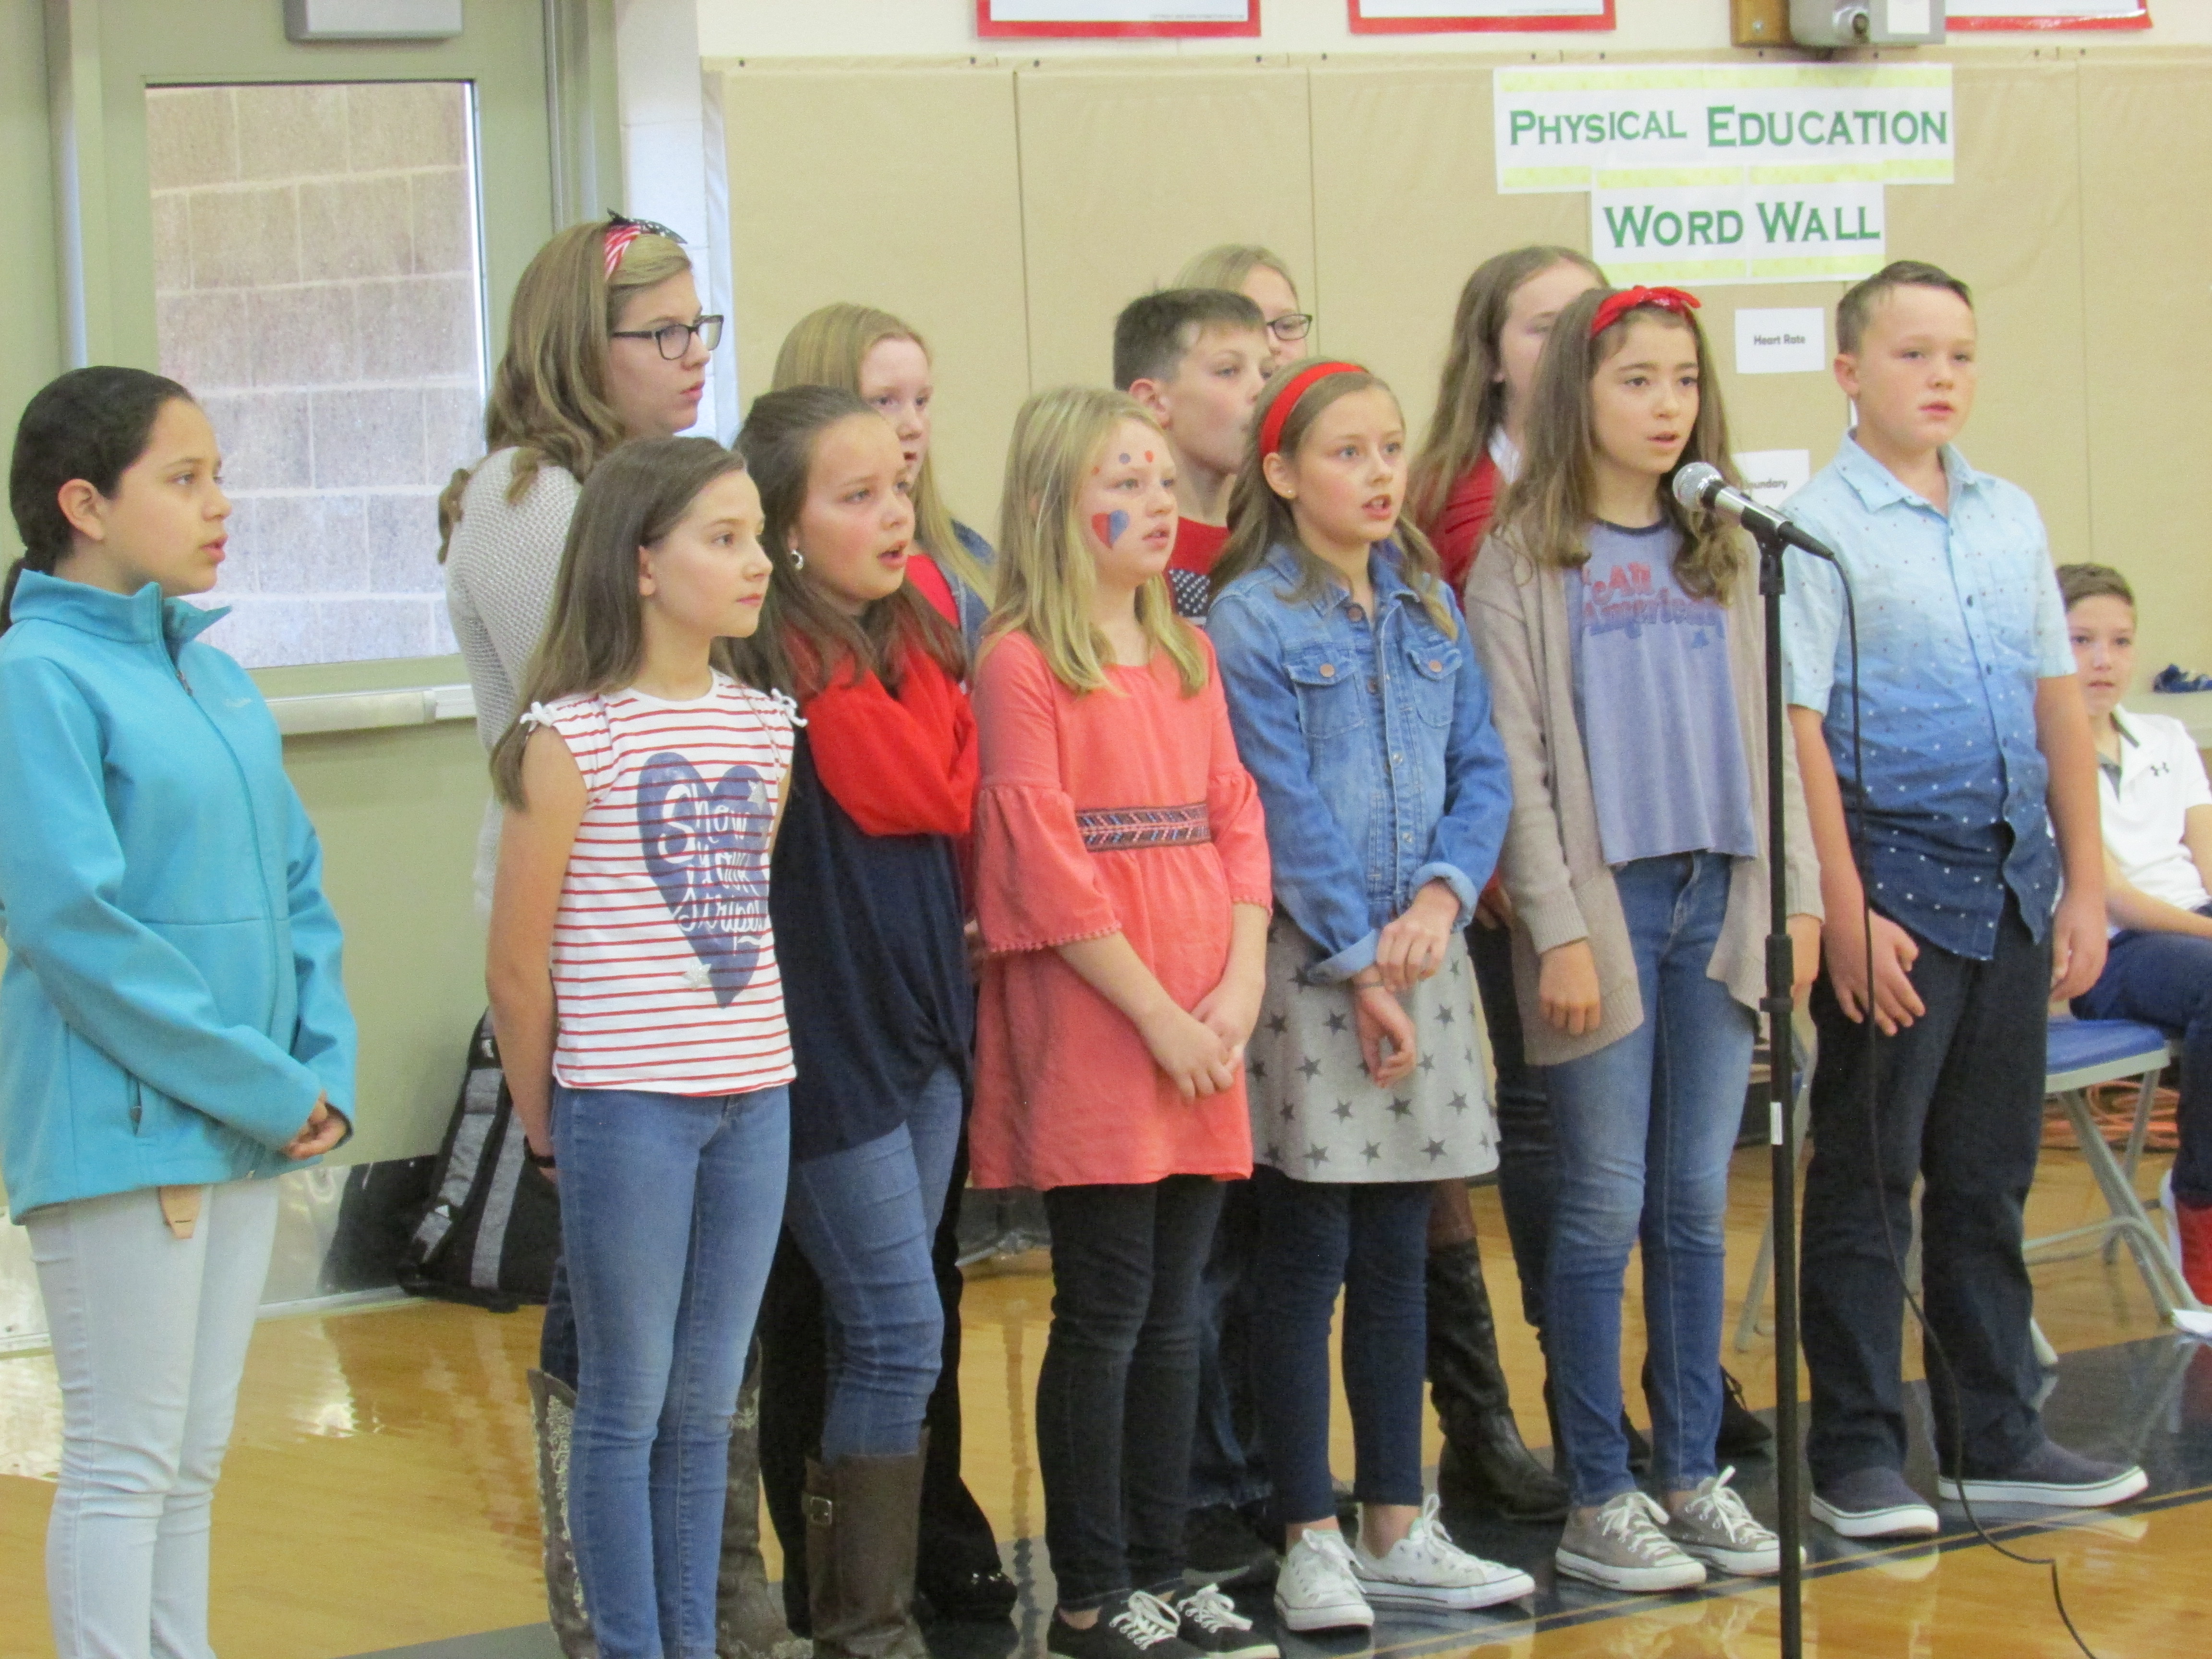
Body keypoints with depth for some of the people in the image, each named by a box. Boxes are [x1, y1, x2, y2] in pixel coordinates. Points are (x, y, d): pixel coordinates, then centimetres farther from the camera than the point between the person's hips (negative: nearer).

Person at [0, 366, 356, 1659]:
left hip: (247, 1126, 8)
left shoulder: (215, 675, 12)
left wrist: (324, 1067, 0)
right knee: (125, 1464, -3)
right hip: (120, 1130, -8)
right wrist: (266, 1088, -16)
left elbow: (296, 886, 16)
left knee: (195, 1458, 12)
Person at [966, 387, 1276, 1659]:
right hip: (1089, 1038, -6)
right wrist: (1156, 1014, -13)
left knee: (1175, 1316, 10)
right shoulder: (1023, 663, -8)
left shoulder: (1189, 656, 14)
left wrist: (1239, 991, -2)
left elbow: (1238, 823, 11)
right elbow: (1044, 862, -13)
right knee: (1106, 1314, -2)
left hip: (1204, 1042, 6)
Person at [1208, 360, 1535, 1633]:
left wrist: (1442, 897, -9)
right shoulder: (1251, 619, -7)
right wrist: (1361, 962, -12)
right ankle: (1311, 1543, 5)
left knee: (1398, 1254, 10)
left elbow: (1481, 769, 8)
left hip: (1424, 957, 5)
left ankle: (1399, 1530, 16)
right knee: (1307, 1259, -1)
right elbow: (1284, 809, -11)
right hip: (1307, 963, -5)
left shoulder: (1430, 607, 11)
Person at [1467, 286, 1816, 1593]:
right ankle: (1599, 1502, 5)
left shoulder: (1723, 554, 12)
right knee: (1607, 1206, -1)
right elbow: (1516, 763, -8)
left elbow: (1769, 736, 13)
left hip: (1719, 900, 4)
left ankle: (1695, 1477, 16)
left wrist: (1798, 894, 6)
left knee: (1699, 1202, 8)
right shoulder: (1524, 562, -3)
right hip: (1603, 906, -4)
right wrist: (1558, 932, -13)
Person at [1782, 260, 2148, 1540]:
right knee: (1870, 1179, 1)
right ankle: (1857, 1454, 8)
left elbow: (2060, 702, 14)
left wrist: (2086, 883, 10)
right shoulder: (1823, 526, -8)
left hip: (2015, 880, 6)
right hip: (1898, 876, -6)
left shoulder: (2011, 517, 10)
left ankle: (1996, 1437, 21)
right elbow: (1801, 726, -12)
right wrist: (1848, 912, -17)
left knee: (1991, 1173, 13)